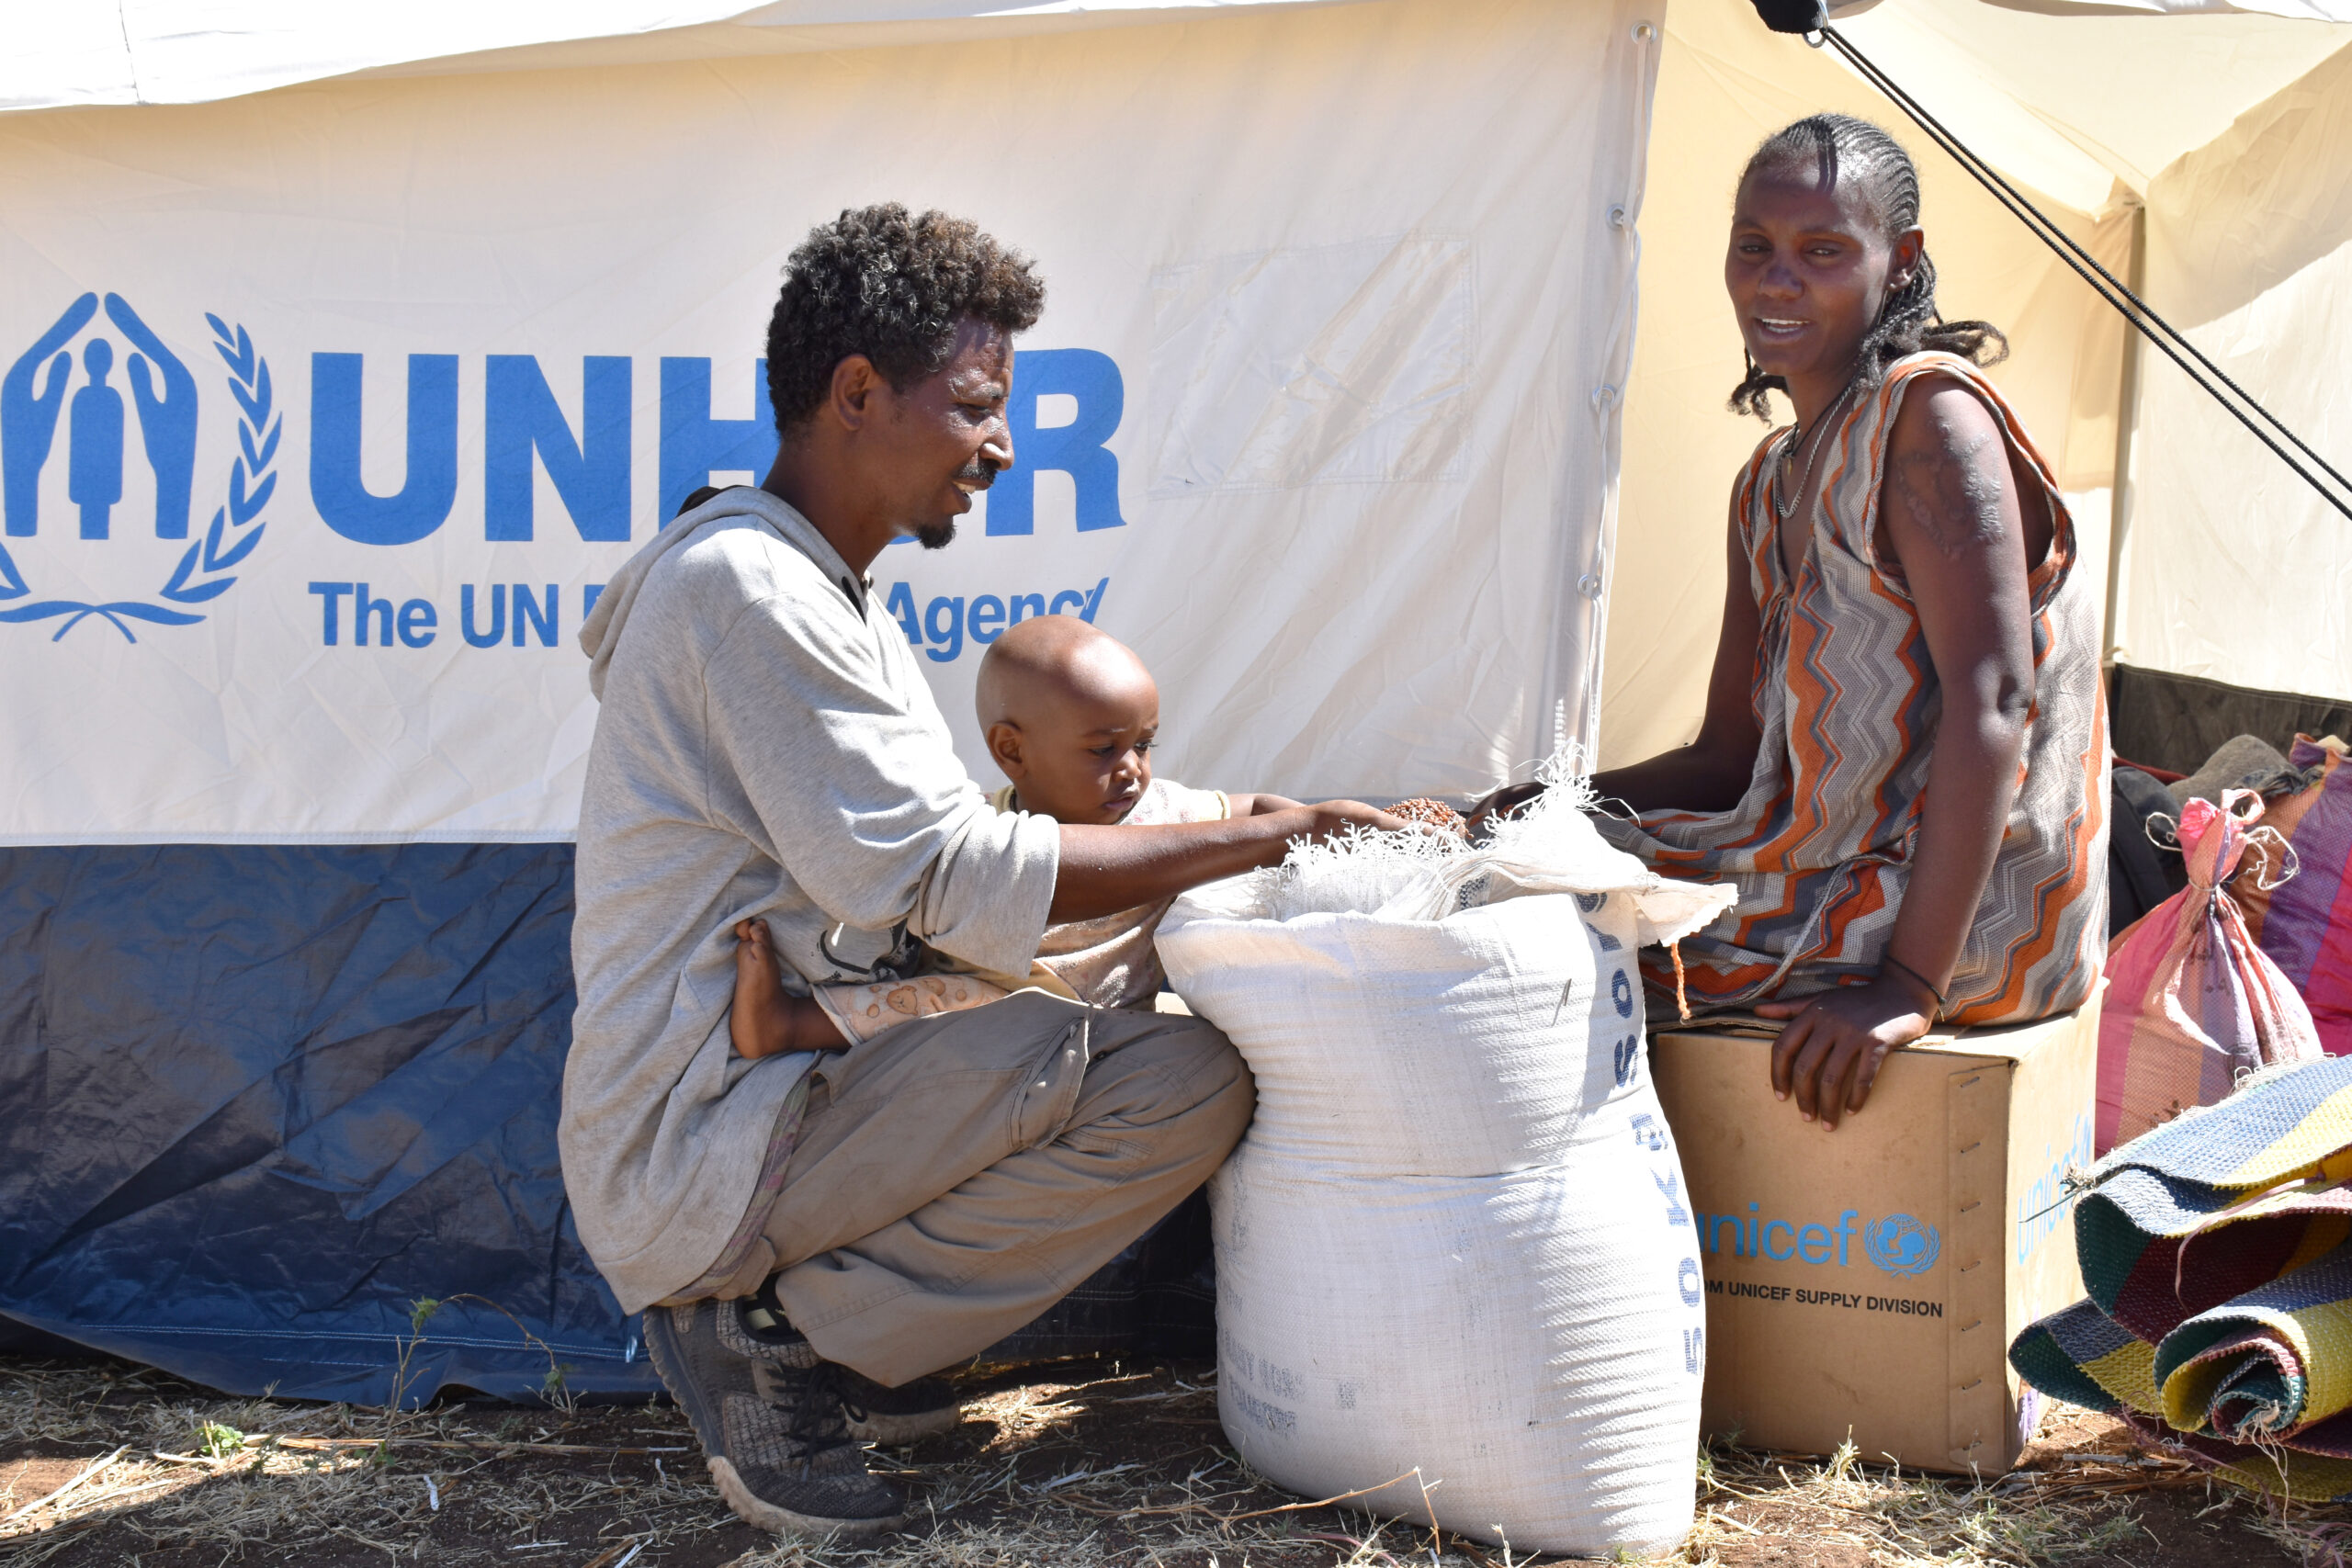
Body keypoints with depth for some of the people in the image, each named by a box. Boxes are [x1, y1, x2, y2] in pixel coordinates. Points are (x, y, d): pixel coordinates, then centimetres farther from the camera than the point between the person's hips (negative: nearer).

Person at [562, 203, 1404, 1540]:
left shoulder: (830, 599, 18)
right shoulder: (742, 588, -16)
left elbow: (924, 869, 15)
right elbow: (952, 879, -19)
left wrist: (1231, 843, 6)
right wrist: (1264, 839, -12)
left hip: (782, 1091, 10)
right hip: (693, 1159, -10)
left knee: (1177, 1023, 11)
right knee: (1185, 1079, -20)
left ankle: (788, 1323, 7)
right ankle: (775, 1333, -9)